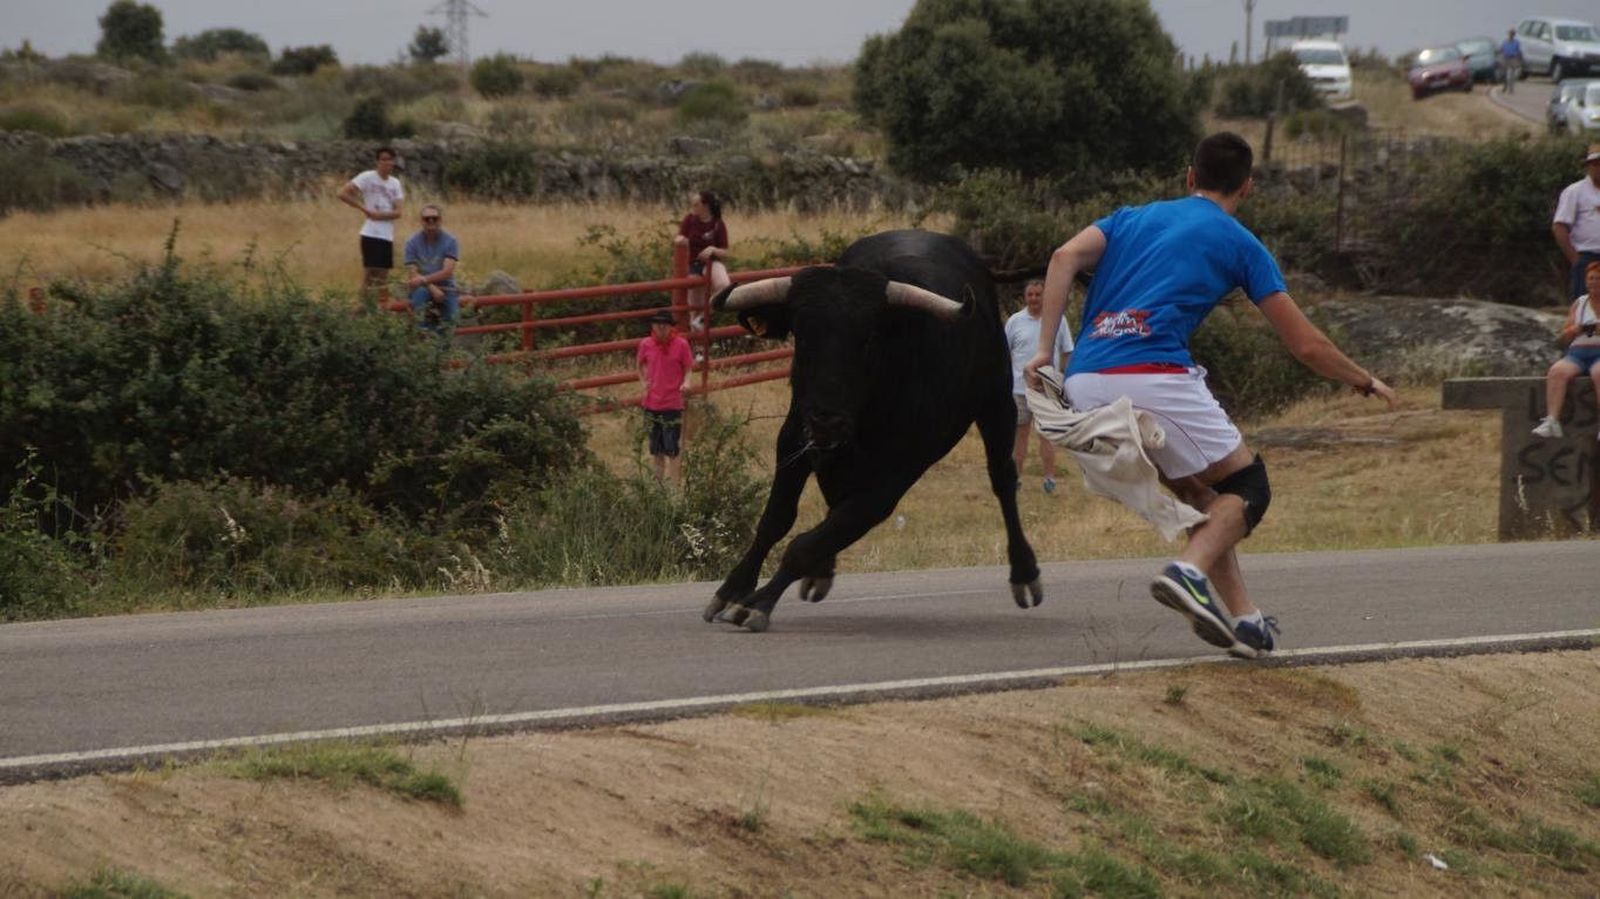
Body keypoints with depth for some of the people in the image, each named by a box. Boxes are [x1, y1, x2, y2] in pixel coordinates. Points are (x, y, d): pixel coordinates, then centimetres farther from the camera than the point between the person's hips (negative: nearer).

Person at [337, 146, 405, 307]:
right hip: (371, 234, -6)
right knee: (369, 272, -8)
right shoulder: (367, 177, -5)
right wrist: (364, 209, -10)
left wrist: (379, 215, -13)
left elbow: (397, 212, 4)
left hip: (388, 235, 6)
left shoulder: (395, 183, 12)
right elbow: (343, 194, -12)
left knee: (383, 275, 8)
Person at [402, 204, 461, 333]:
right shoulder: (412, 243, -4)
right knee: (419, 292, -36)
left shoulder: (450, 241, -6)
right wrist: (432, 288, -23)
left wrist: (423, 280, -28)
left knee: (451, 322, -19)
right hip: (424, 288, 0)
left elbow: (447, 272, -15)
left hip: (446, 288, 0)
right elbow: (413, 274, -8)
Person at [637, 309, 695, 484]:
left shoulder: (680, 345, -7)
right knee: (655, 450, 11)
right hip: (651, 403, 3)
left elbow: (688, 369, 1)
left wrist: (686, 383, -19)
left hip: (672, 404, -3)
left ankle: (674, 483, 2)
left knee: (671, 450, -4)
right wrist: (643, 383, 3)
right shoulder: (646, 345, 1)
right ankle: (657, 482, 21)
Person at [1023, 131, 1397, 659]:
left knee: (1198, 494, 21)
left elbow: (1065, 258, 5)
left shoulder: (1131, 218, 26)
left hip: (1084, 385, 6)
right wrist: (1366, 383, 30)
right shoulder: (1239, 245, 14)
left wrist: (1044, 351, 1)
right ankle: (1190, 570, -21)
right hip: (1153, 375, -6)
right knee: (1246, 487, 8)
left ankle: (1240, 618, 12)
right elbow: (1305, 345, 14)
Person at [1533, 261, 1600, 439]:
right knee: (1556, 371, -29)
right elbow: (1564, 338, 19)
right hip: (1577, 352, 4)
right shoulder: (1579, 303, 22)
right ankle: (1551, 421, -40)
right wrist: (1577, 329, -2)